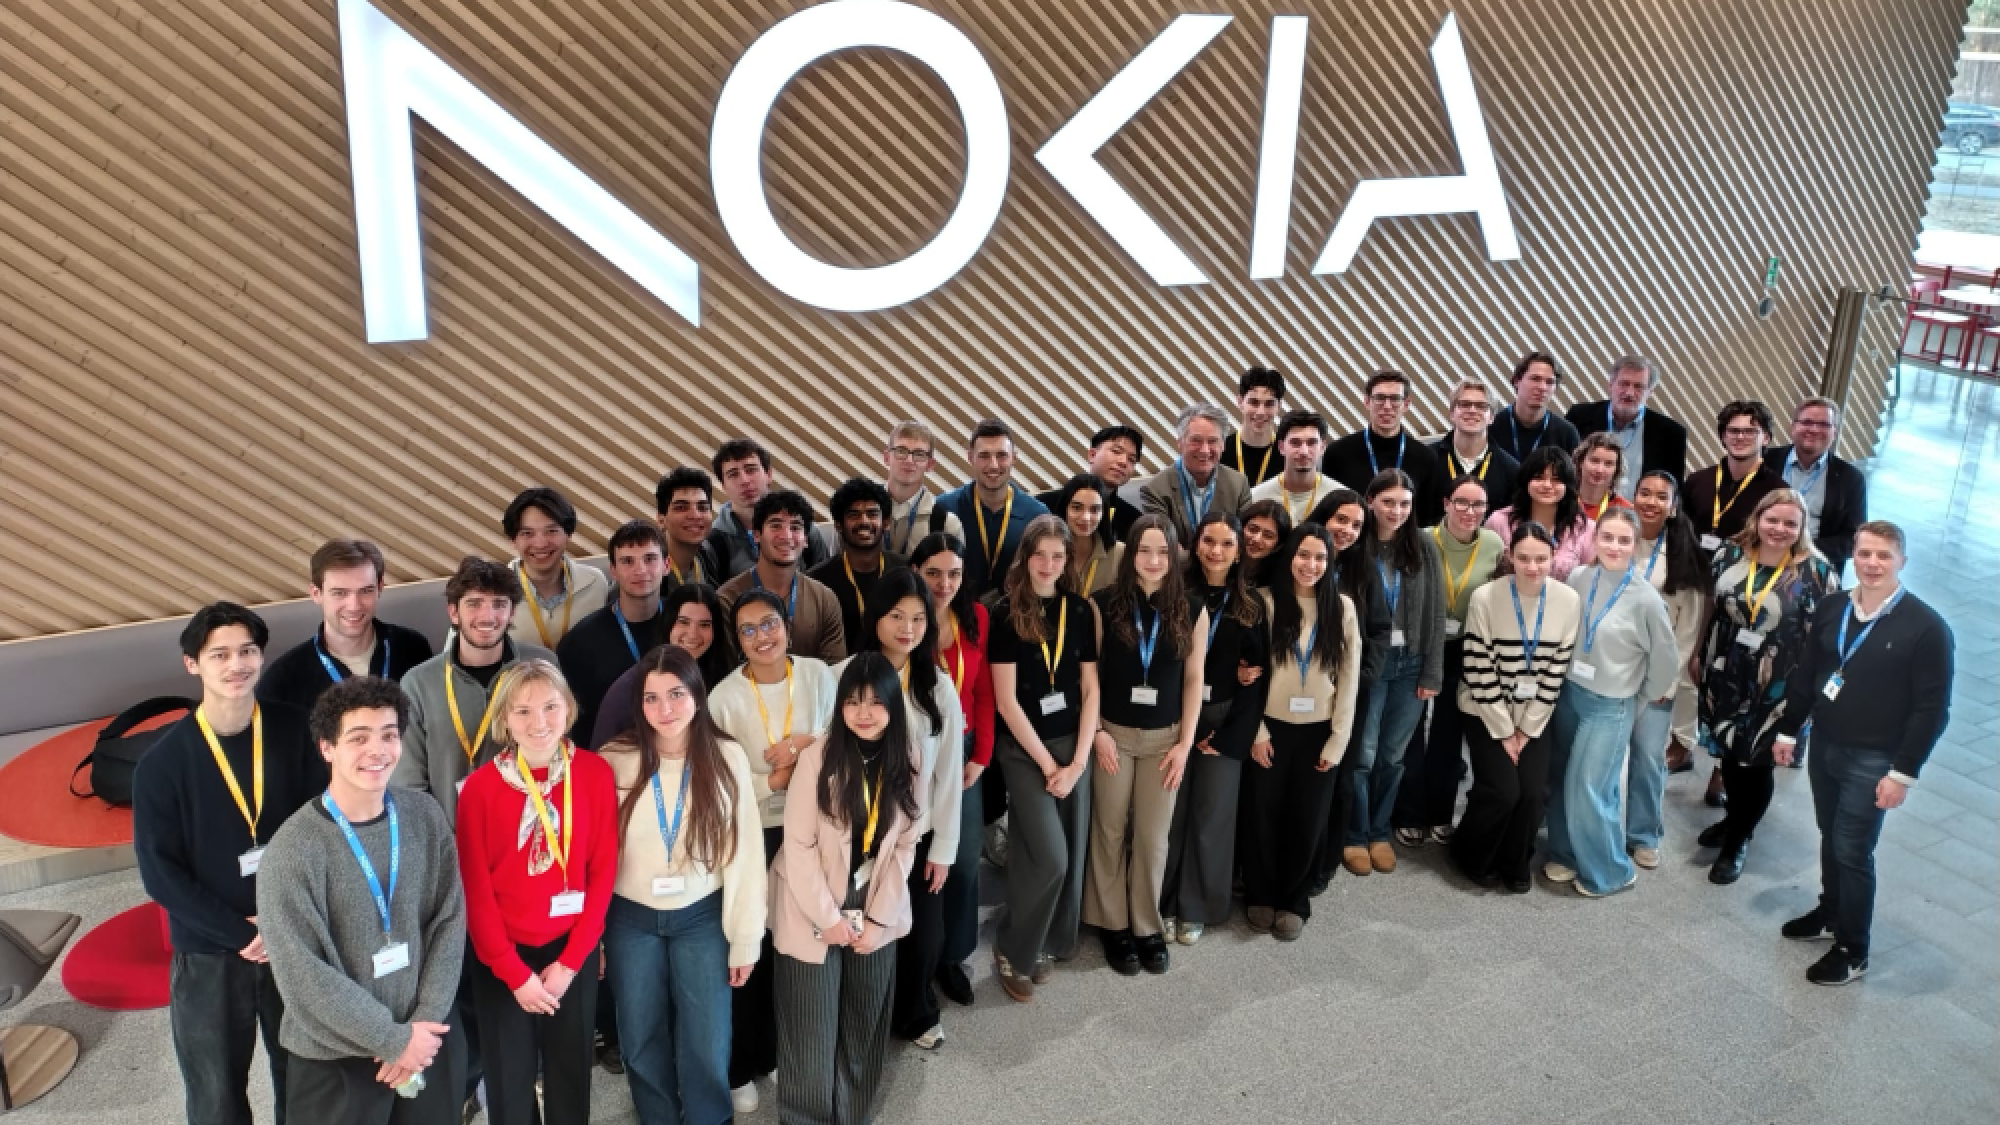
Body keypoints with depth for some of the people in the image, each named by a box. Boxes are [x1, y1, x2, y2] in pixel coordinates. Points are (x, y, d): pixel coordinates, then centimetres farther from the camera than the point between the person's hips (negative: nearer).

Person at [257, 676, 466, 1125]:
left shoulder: (425, 816, -4)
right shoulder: (292, 850, -16)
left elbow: (450, 922, -1)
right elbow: (302, 973, -16)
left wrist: (424, 1022, -9)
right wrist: (394, 1039, -14)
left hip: (429, 1040, 3)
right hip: (336, 1061, -3)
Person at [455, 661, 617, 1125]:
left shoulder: (595, 773, -7)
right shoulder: (481, 785, -11)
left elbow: (604, 871, -4)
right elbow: (476, 888, -8)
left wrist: (570, 961, -8)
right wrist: (515, 972, -9)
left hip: (573, 951, 1)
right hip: (502, 956, -1)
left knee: (571, 1075, 15)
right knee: (509, 1082, 13)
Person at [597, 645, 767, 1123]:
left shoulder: (728, 758, -9)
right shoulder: (614, 760, -11)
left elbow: (744, 851, -5)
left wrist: (745, 938, -4)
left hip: (703, 917, 0)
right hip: (631, 920, 1)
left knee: (706, 1047, 9)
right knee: (642, 1044, 17)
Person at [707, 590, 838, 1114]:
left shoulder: (818, 675, -5)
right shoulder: (725, 697, -13)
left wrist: (808, 743, -16)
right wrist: (776, 778, -23)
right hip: (750, 836, -3)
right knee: (748, 952, 9)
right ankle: (742, 1066, 29)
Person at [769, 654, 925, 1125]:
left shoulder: (907, 760, -5)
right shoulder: (818, 756, -17)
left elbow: (905, 845, -1)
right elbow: (798, 845, -14)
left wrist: (879, 918, -6)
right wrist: (828, 917, -12)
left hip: (875, 910, 3)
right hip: (814, 913, -3)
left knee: (866, 1022, 11)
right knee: (812, 1027, 3)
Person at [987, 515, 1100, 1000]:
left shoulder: (1081, 611, 3)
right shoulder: (1006, 614, -8)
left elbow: (1090, 690, 4)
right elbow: (1005, 700, -10)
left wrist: (1078, 760, -6)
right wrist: (1046, 762, -10)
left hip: (1073, 744, 4)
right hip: (1023, 749, -4)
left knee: (1071, 854, 7)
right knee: (1049, 857, -12)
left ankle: (1046, 944, 28)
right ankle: (1011, 950, 10)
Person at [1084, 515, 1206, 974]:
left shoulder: (1192, 611, -2)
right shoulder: (1104, 603, -6)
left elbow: (1193, 679, 2)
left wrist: (1185, 742, -2)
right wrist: (1096, 731, -8)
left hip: (1165, 738, 1)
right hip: (1113, 733, -1)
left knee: (1153, 836, 7)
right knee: (1110, 831, 7)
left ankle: (1148, 926, 23)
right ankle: (1113, 924, 22)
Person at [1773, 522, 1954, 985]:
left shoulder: (1926, 628, -17)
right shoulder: (1832, 608, 0)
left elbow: (1932, 708, -14)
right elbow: (1805, 673, 10)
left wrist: (1904, 772, -15)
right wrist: (1788, 730, 12)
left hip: (1873, 760, -5)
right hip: (1824, 745, 5)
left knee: (1852, 851, 0)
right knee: (1831, 838, 19)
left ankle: (1852, 950, 16)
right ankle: (1830, 913, 40)